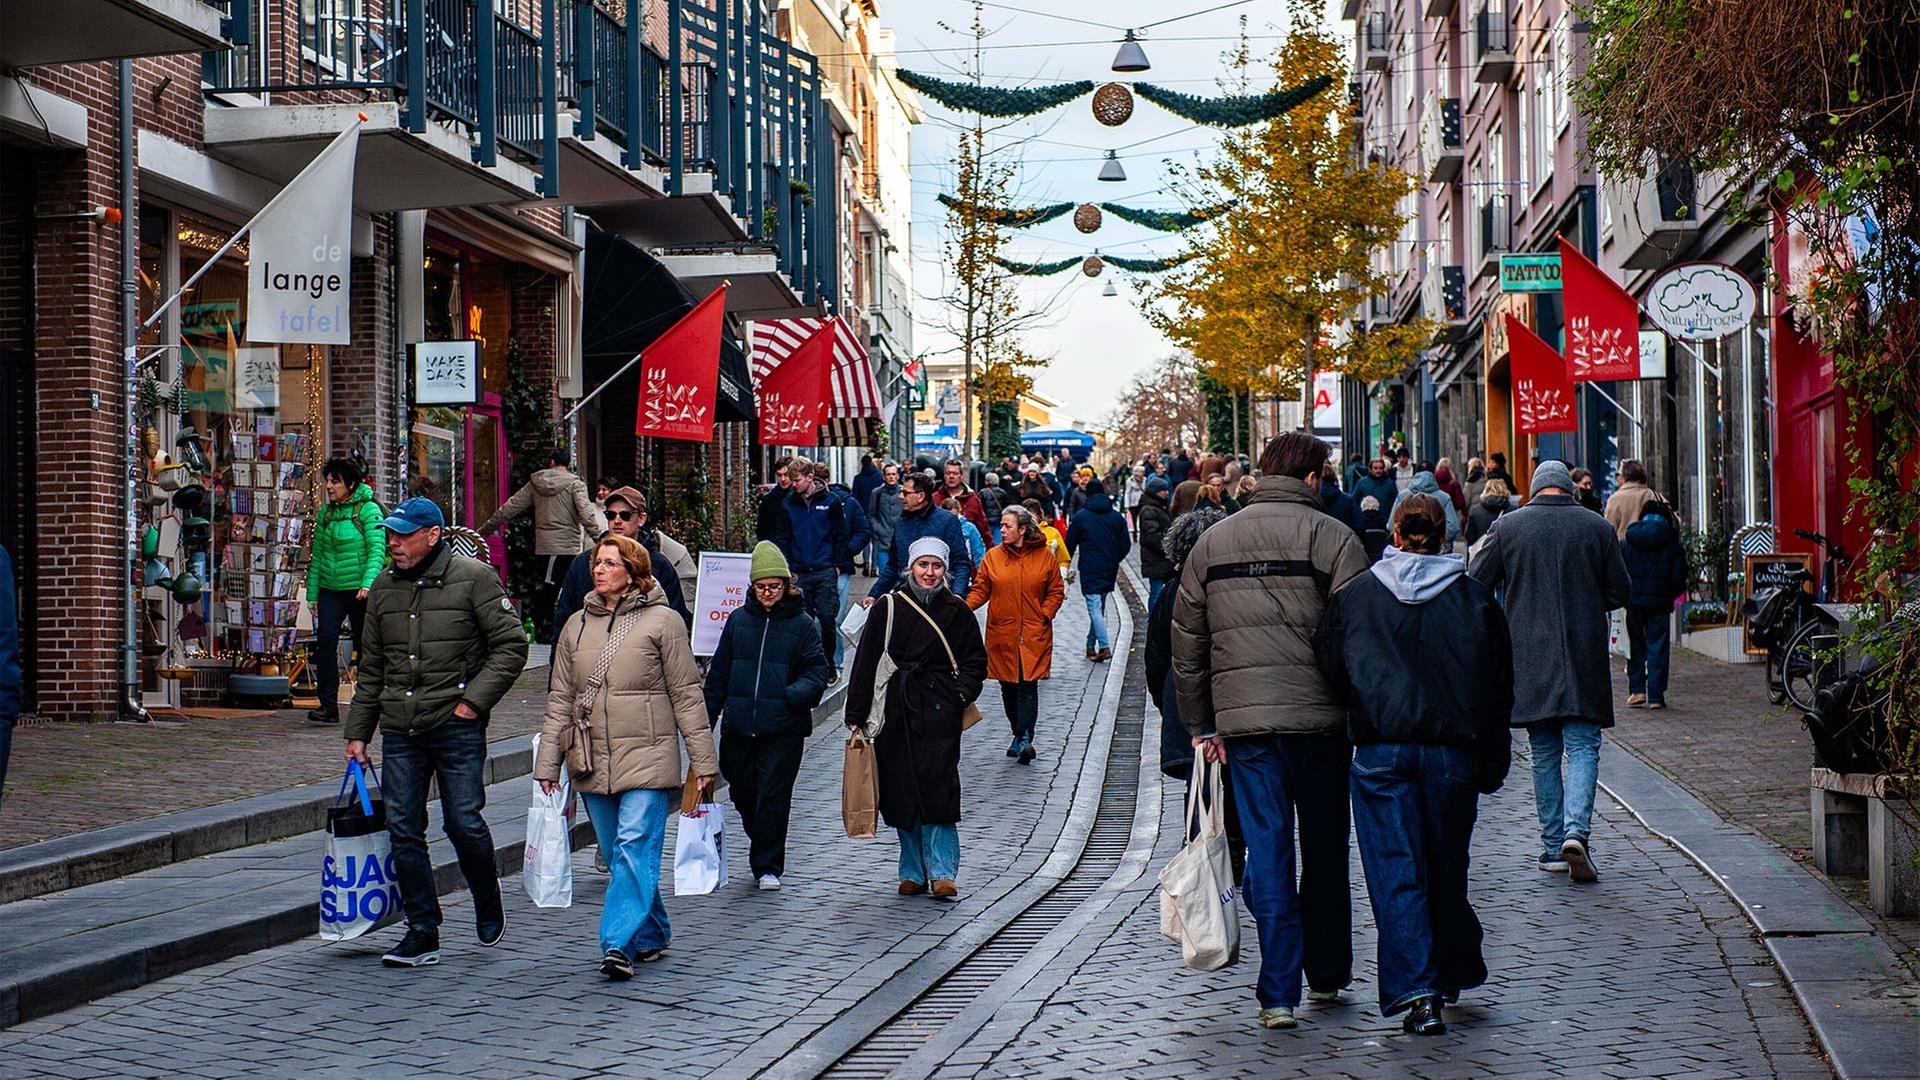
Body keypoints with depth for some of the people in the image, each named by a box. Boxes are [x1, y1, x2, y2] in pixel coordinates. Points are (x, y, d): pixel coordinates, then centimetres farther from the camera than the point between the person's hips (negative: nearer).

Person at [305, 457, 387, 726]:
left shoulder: (368, 510, -5)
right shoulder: (325, 513, 12)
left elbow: (377, 549, -14)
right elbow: (318, 555, 16)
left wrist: (368, 583, -27)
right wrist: (312, 593, 13)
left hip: (359, 590, -4)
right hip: (330, 589, 4)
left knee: (363, 644, 5)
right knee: (325, 639, -12)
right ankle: (328, 705, -13)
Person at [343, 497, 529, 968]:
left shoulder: (473, 577, -4)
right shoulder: (384, 587, 13)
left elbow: (511, 645, -5)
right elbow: (371, 668, 19)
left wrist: (474, 701, -12)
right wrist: (357, 732, 15)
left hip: (456, 724, -5)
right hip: (399, 731, 5)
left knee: (464, 823, -4)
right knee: (403, 831, 1)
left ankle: (488, 907, 24)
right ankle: (423, 934, 9)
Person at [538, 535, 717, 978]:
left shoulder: (663, 622, -1)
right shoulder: (577, 625, 13)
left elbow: (687, 696, 0)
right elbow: (560, 699, 15)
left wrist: (703, 761, -3)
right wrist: (547, 763, 10)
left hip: (647, 756, -5)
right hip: (592, 762, 5)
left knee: (635, 847, -14)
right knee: (617, 855, 10)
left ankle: (619, 943, -18)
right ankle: (652, 936, 23)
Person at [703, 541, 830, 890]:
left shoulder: (801, 624, 1)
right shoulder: (739, 620, 10)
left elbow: (817, 672, 0)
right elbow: (719, 672, 14)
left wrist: (794, 695, -19)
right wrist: (707, 717, 10)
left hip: (783, 728, -3)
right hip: (739, 725, 4)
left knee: (774, 797, -5)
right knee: (742, 792, 12)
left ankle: (768, 867, 3)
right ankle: (762, 846, 36)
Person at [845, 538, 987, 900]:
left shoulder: (957, 611, 7)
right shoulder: (889, 608, 4)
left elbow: (975, 660, 14)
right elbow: (866, 661, 4)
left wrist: (962, 692, -5)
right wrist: (856, 714, -1)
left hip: (939, 711, -1)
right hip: (896, 711, 1)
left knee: (938, 788, -11)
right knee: (900, 792, 3)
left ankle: (942, 872, -8)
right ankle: (914, 872, 14)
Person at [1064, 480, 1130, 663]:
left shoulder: (1080, 517, -4)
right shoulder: (1116, 517, 7)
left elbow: (1070, 545, 1)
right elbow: (1126, 545, 10)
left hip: (1090, 570, -5)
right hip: (1110, 570, 5)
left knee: (1094, 608, -8)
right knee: (1099, 607, 16)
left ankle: (1105, 647, -21)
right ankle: (1091, 645, 21)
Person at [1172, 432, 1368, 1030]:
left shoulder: (1211, 542, 9)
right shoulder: (1333, 537, -3)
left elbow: (1187, 642, 11)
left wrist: (1200, 725, 16)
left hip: (1243, 719, 2)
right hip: (1320, 716, -2)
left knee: (1267, 850, 3)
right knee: (1325, 847, 14)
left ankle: (1279, 992, -3)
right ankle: (1327, 973, 26)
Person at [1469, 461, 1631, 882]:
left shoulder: (1506, 527, -1)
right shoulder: (1597, 527, 0)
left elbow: (1475, 585, 1)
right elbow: (1622, 593, 4)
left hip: (1529, 659, 1)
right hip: (1584, 658, -1)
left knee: (1544, 753, 10)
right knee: (1583, 748, 1)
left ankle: (1553, 844, 12)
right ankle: (1576, 831, -18)